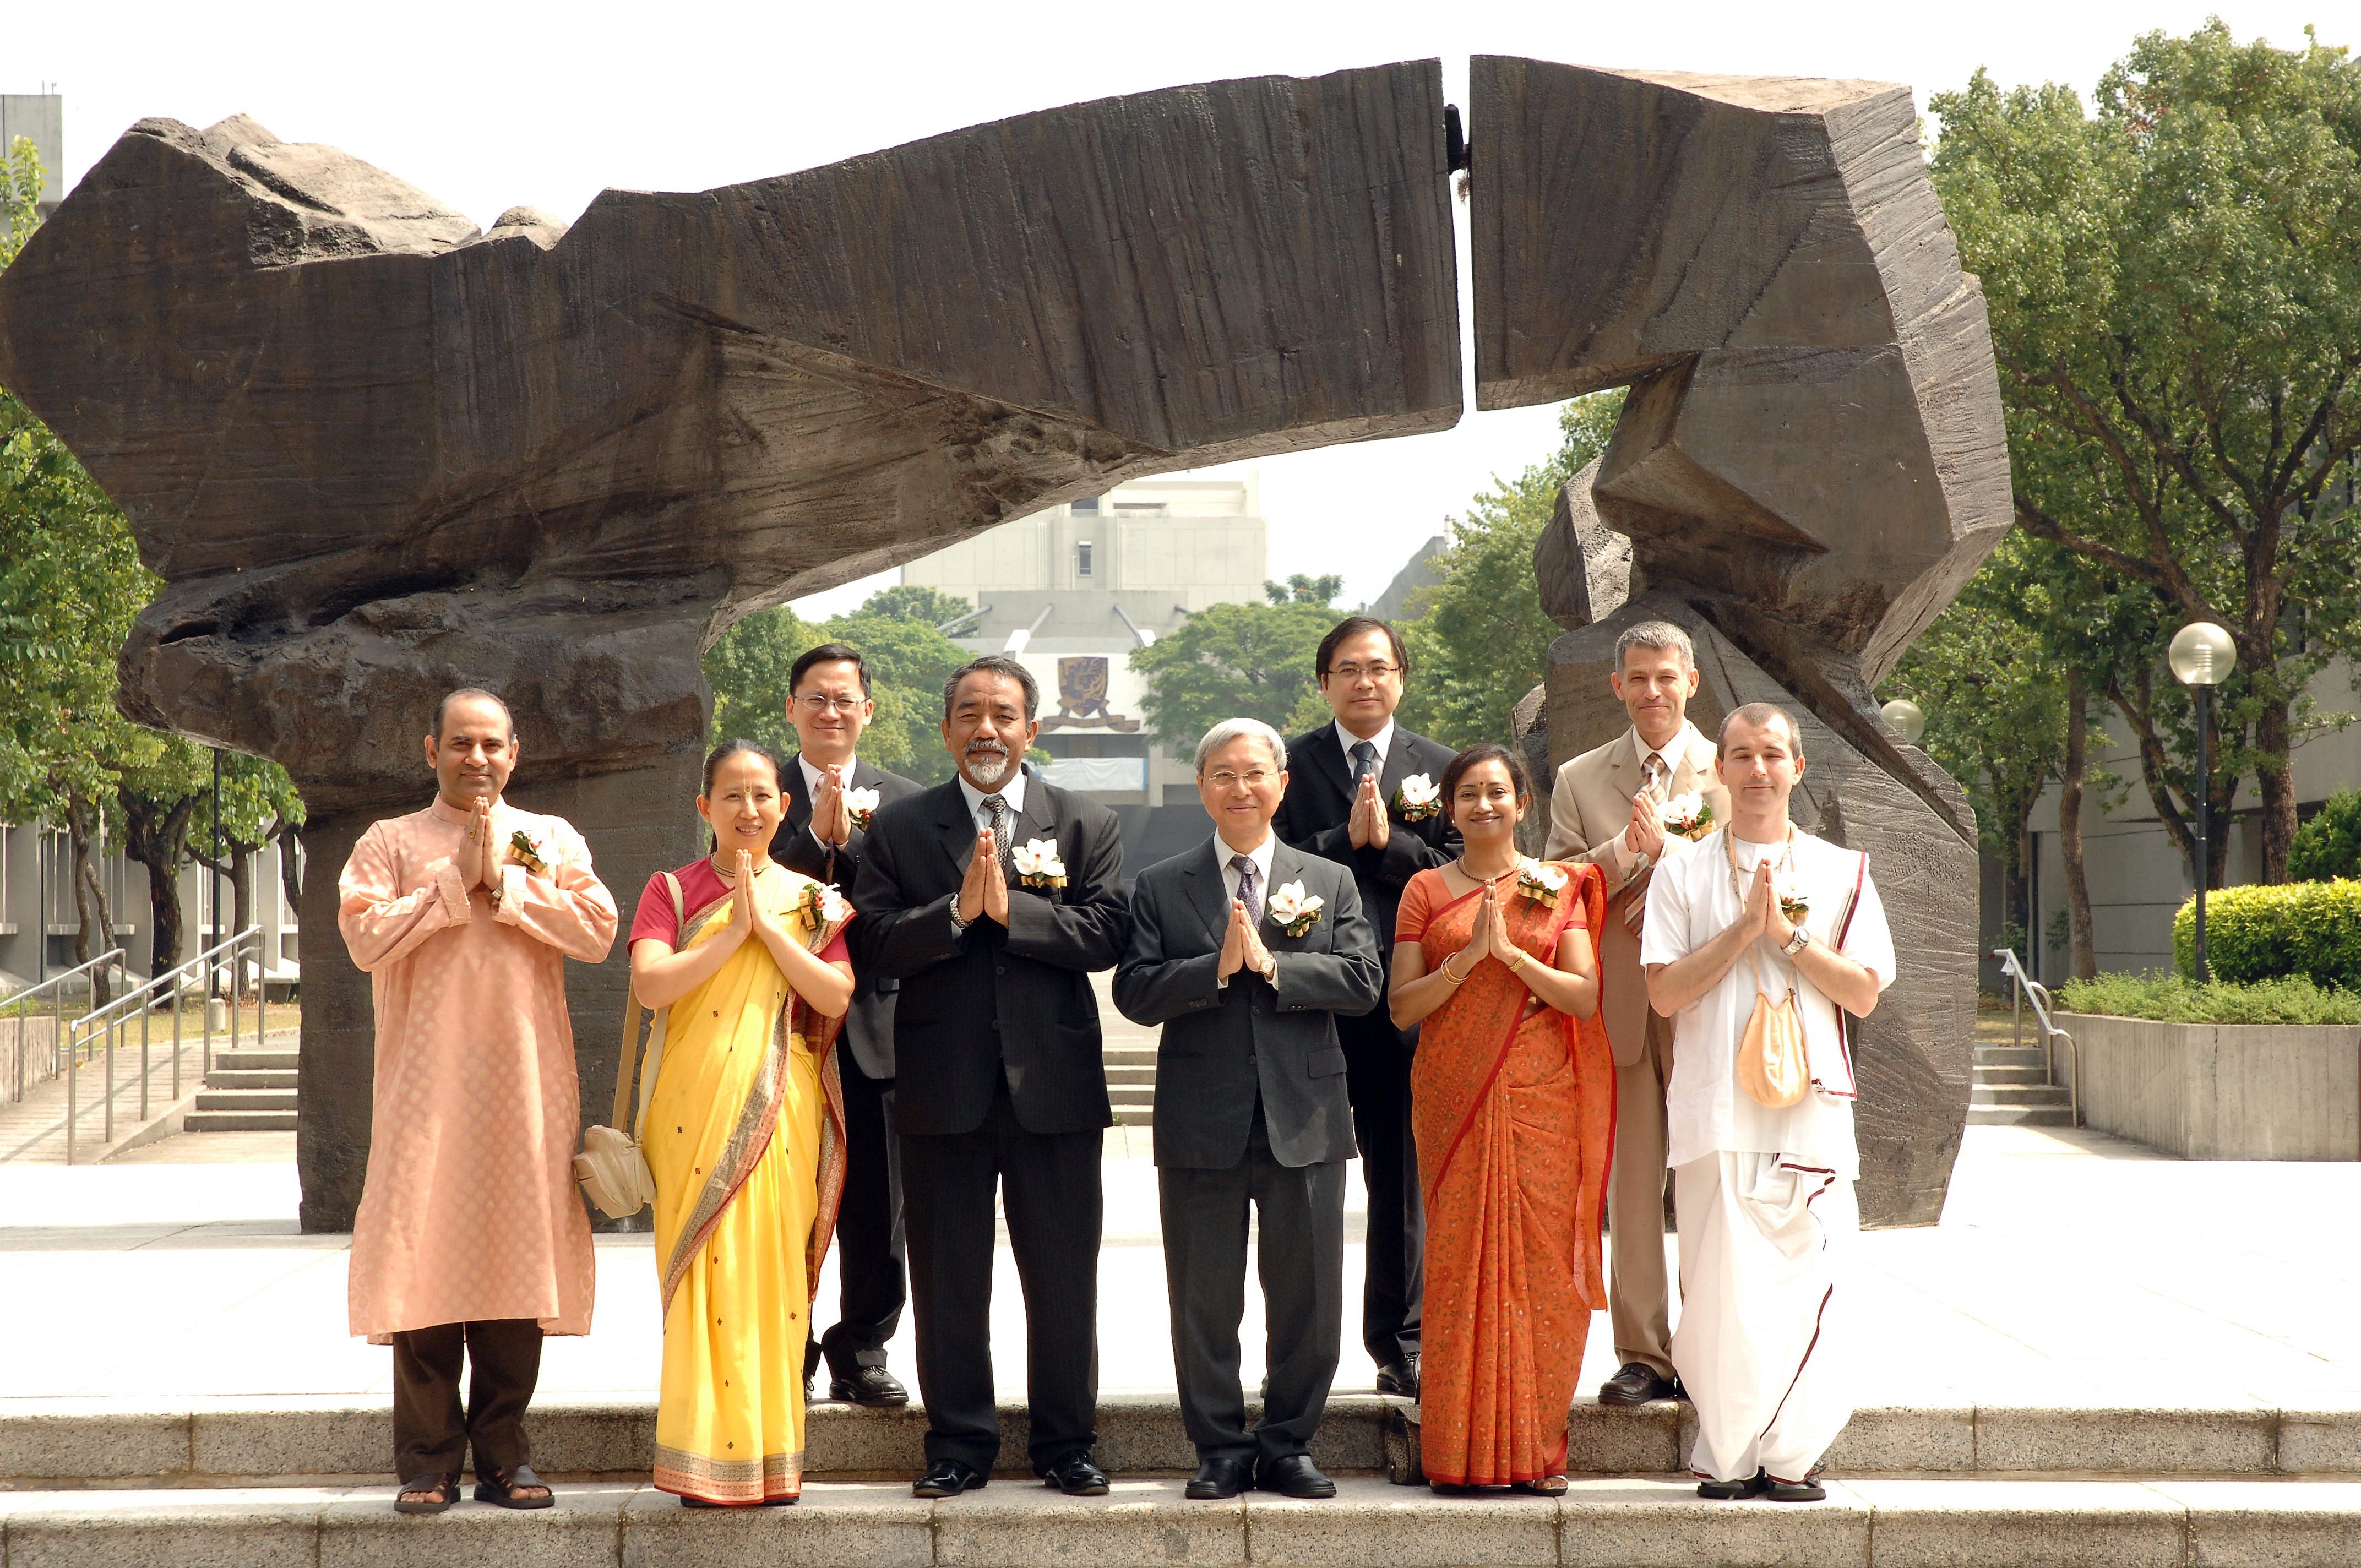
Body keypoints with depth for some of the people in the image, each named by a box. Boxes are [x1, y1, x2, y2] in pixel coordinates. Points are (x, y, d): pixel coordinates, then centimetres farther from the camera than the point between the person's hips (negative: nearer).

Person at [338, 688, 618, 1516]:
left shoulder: (552, 839, 13)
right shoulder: (391, 842, 10)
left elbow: (597, 928, -2)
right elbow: (365, 934, -6)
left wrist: (504, 884, -6)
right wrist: (455, 880, -8)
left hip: (523, 1085, 1)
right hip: (426, 1084, -1)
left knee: (515, 1257, 1)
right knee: (425, 1259, -4)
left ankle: (503, 1456, 8)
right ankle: (429, 1463, 1)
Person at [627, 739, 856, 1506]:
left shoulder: (812, 902, 11)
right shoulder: (672, 890, 8)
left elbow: (837, 997, -2)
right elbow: (650, 983, -8)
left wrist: (770, 926, -8)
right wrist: (736, 931, -10)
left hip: (783, 1115, 1)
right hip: (697, 1115, -1)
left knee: (774, 1274, 0)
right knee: (704, 1276, -5)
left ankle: (771, 1459, 6)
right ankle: (708, 1462, -2)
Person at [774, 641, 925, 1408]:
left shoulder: (902, 801, 9)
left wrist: (847, 839, -14)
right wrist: (815, 833, -17)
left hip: (874, 1029, 1)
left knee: (877, 1209, 4)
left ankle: (861, 1354, 14)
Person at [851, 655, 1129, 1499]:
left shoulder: (1088, 824, 6)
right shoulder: (899, 826, 6)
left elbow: (1105, 936, -7)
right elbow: (875, 943, -4)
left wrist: (1009, 906, -15)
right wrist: (957, 910, -16)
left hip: (1054, 1081, 0)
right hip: (943, 1084, 0)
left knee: (1064, 1278, 5)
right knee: (948, 1278, 7)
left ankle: (1066, 1443, 17)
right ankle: (959, 1440, 17)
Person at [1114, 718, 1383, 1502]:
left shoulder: (1331, 882, 8)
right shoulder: (1161, 887, 5)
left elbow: (1363, 982, -4)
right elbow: (1134, 992, -5)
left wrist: (1270, 964, -14)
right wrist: (1218, 966, -18)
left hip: (1304, 1119, 1)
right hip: (1201, 1123, -1)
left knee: (1308, 1299, 6)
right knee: (1205, 1304, 6)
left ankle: (1287, 1446, 19)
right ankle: (1221, 1450, 16)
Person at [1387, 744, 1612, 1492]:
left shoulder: (1559, 888, 8)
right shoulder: (1427, 890, 8)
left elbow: (1586, 998, -1)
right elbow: (1402, 1006, 0)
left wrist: (1513, 954, -12)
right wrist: (1470, 954, -12)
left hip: (1541, 1099, 0)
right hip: (1456, 1099, 0)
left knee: (1540, 1264, -2)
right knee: (1460, 1262, -3)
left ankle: (1536, 1447, 4)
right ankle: (1464, 1449, 3)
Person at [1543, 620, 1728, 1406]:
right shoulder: (1579, 779, 12)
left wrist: (1668, 846, -17)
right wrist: (1624, 849, -13)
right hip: (1618, 1007, 2)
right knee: (1630, 1186, 3)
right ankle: (1644, 1355, 9)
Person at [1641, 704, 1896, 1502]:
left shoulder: (1841, 872, 12)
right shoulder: (1683, 873, 9)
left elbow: (1864, 993, 4)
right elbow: (1665, 992, 0)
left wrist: (1789, 933, -6)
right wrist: (1744, 929, -8)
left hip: (1811, 1107, 1)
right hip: (1717, 1108, -1)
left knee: (1808, 1282, -3)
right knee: (1721, 1283, -6)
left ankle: (1791, 1456, 4)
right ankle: (1725, 1457, 2)